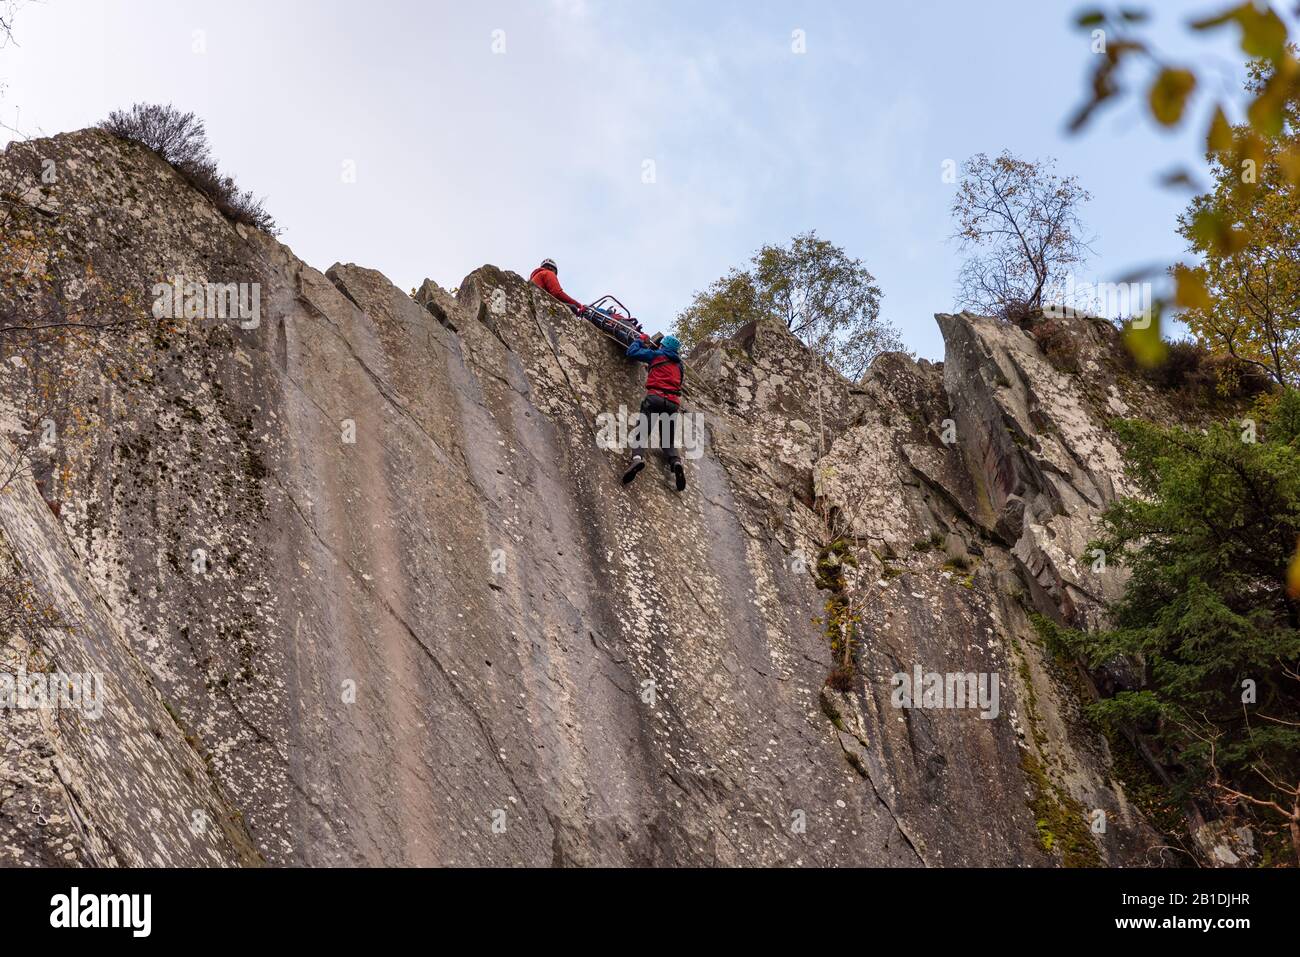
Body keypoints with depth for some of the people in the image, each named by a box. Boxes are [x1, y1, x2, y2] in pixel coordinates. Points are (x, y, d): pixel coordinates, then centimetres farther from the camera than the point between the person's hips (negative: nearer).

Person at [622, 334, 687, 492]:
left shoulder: (657, 355, 12)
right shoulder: (679, 365, 26)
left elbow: (632, 352, 12)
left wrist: (641, 340, 33)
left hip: (655, 397, -4)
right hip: (673, 403, 4)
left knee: (641, 432, -13)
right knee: (668, 441, 11)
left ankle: (637, 457, -46)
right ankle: (676, 462, -22)